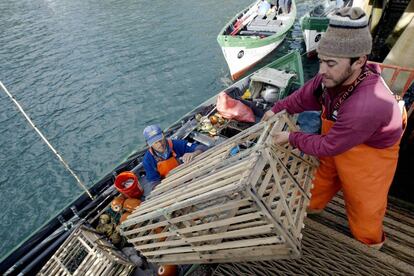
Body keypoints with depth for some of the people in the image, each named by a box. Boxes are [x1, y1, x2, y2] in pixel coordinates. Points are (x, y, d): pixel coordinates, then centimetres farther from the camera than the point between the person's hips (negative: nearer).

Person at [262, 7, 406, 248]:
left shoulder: (366, 106, -43)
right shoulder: (337, 75, -22)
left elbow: (328, 146, -29)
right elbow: (306, 95, -1)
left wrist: (291, 138, -19)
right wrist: (277, 109, -4)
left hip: (368, 158, -6)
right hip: (337, 147, 6)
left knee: (364, 204, 17)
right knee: (322, 178, 27)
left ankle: (371, 244, 50)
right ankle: (314, 206, 58)